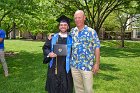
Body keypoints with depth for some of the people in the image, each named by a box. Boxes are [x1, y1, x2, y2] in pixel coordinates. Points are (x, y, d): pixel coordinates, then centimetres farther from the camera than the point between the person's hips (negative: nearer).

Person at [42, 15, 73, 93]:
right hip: (54, 67, 1)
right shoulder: (53, 37, 7)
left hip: (66, 67, -1)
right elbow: (45, 48, 8)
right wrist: (49, 54, -12)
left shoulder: (71, 39, 4)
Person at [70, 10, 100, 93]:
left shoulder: (91, 32, -6)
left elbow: (97, 48, -5)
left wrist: (97, 63, -9)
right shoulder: (72, 31, 7)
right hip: (74, 65, 4)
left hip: (87, 66, -4)